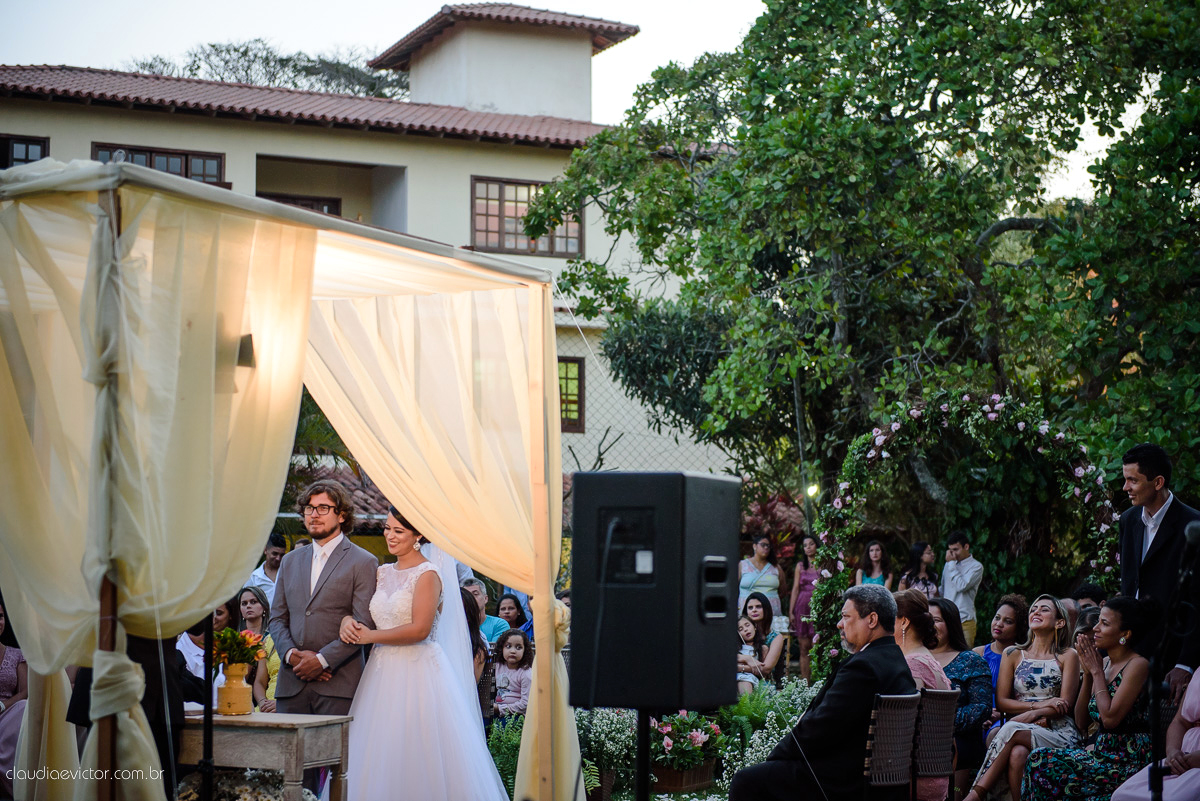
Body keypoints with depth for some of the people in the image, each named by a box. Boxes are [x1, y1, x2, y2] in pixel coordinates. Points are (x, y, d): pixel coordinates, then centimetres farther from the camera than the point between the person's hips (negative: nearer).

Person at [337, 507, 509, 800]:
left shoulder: (427, 575, -9)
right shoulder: (383, 573, 13)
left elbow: (419, 629, -17)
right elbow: (369, 618, 18)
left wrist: (371, 637, -10)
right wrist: (348, 620, -4)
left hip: (419, 673, -7)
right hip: (383, 672, 7)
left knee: (416, 758, -5)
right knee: (380, 759, 6)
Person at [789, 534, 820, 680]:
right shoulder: (800, 565, 12)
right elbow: (795, 589, 10)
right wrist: (791, 611, 5)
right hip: (802, 606, 3)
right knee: (804, 648, 2)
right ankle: (805, 684, 5)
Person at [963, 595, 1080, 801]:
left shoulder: (1067, 657, 10)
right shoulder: (1013, 655, 18)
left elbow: (1065, 705, 0)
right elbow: (1001, 701, 8)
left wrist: (1033, 714, -17)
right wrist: (1040, 705, -7)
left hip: (1058, 732, -2)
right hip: (1022, 730, 2)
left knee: (1011, 730, -35)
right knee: (1017, 754, -36)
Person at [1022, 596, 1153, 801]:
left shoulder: (1137, 665, -11)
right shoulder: (1105, 663, 12)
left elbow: (1110, 718, -21)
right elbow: (1082, 722, 11)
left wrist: (1097, 671, -9)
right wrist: (1087, 673, 2)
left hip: (1127, 763, -7)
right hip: (1101, 752, 7)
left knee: (1041, 763, -19)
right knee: (1038, 758, -12)